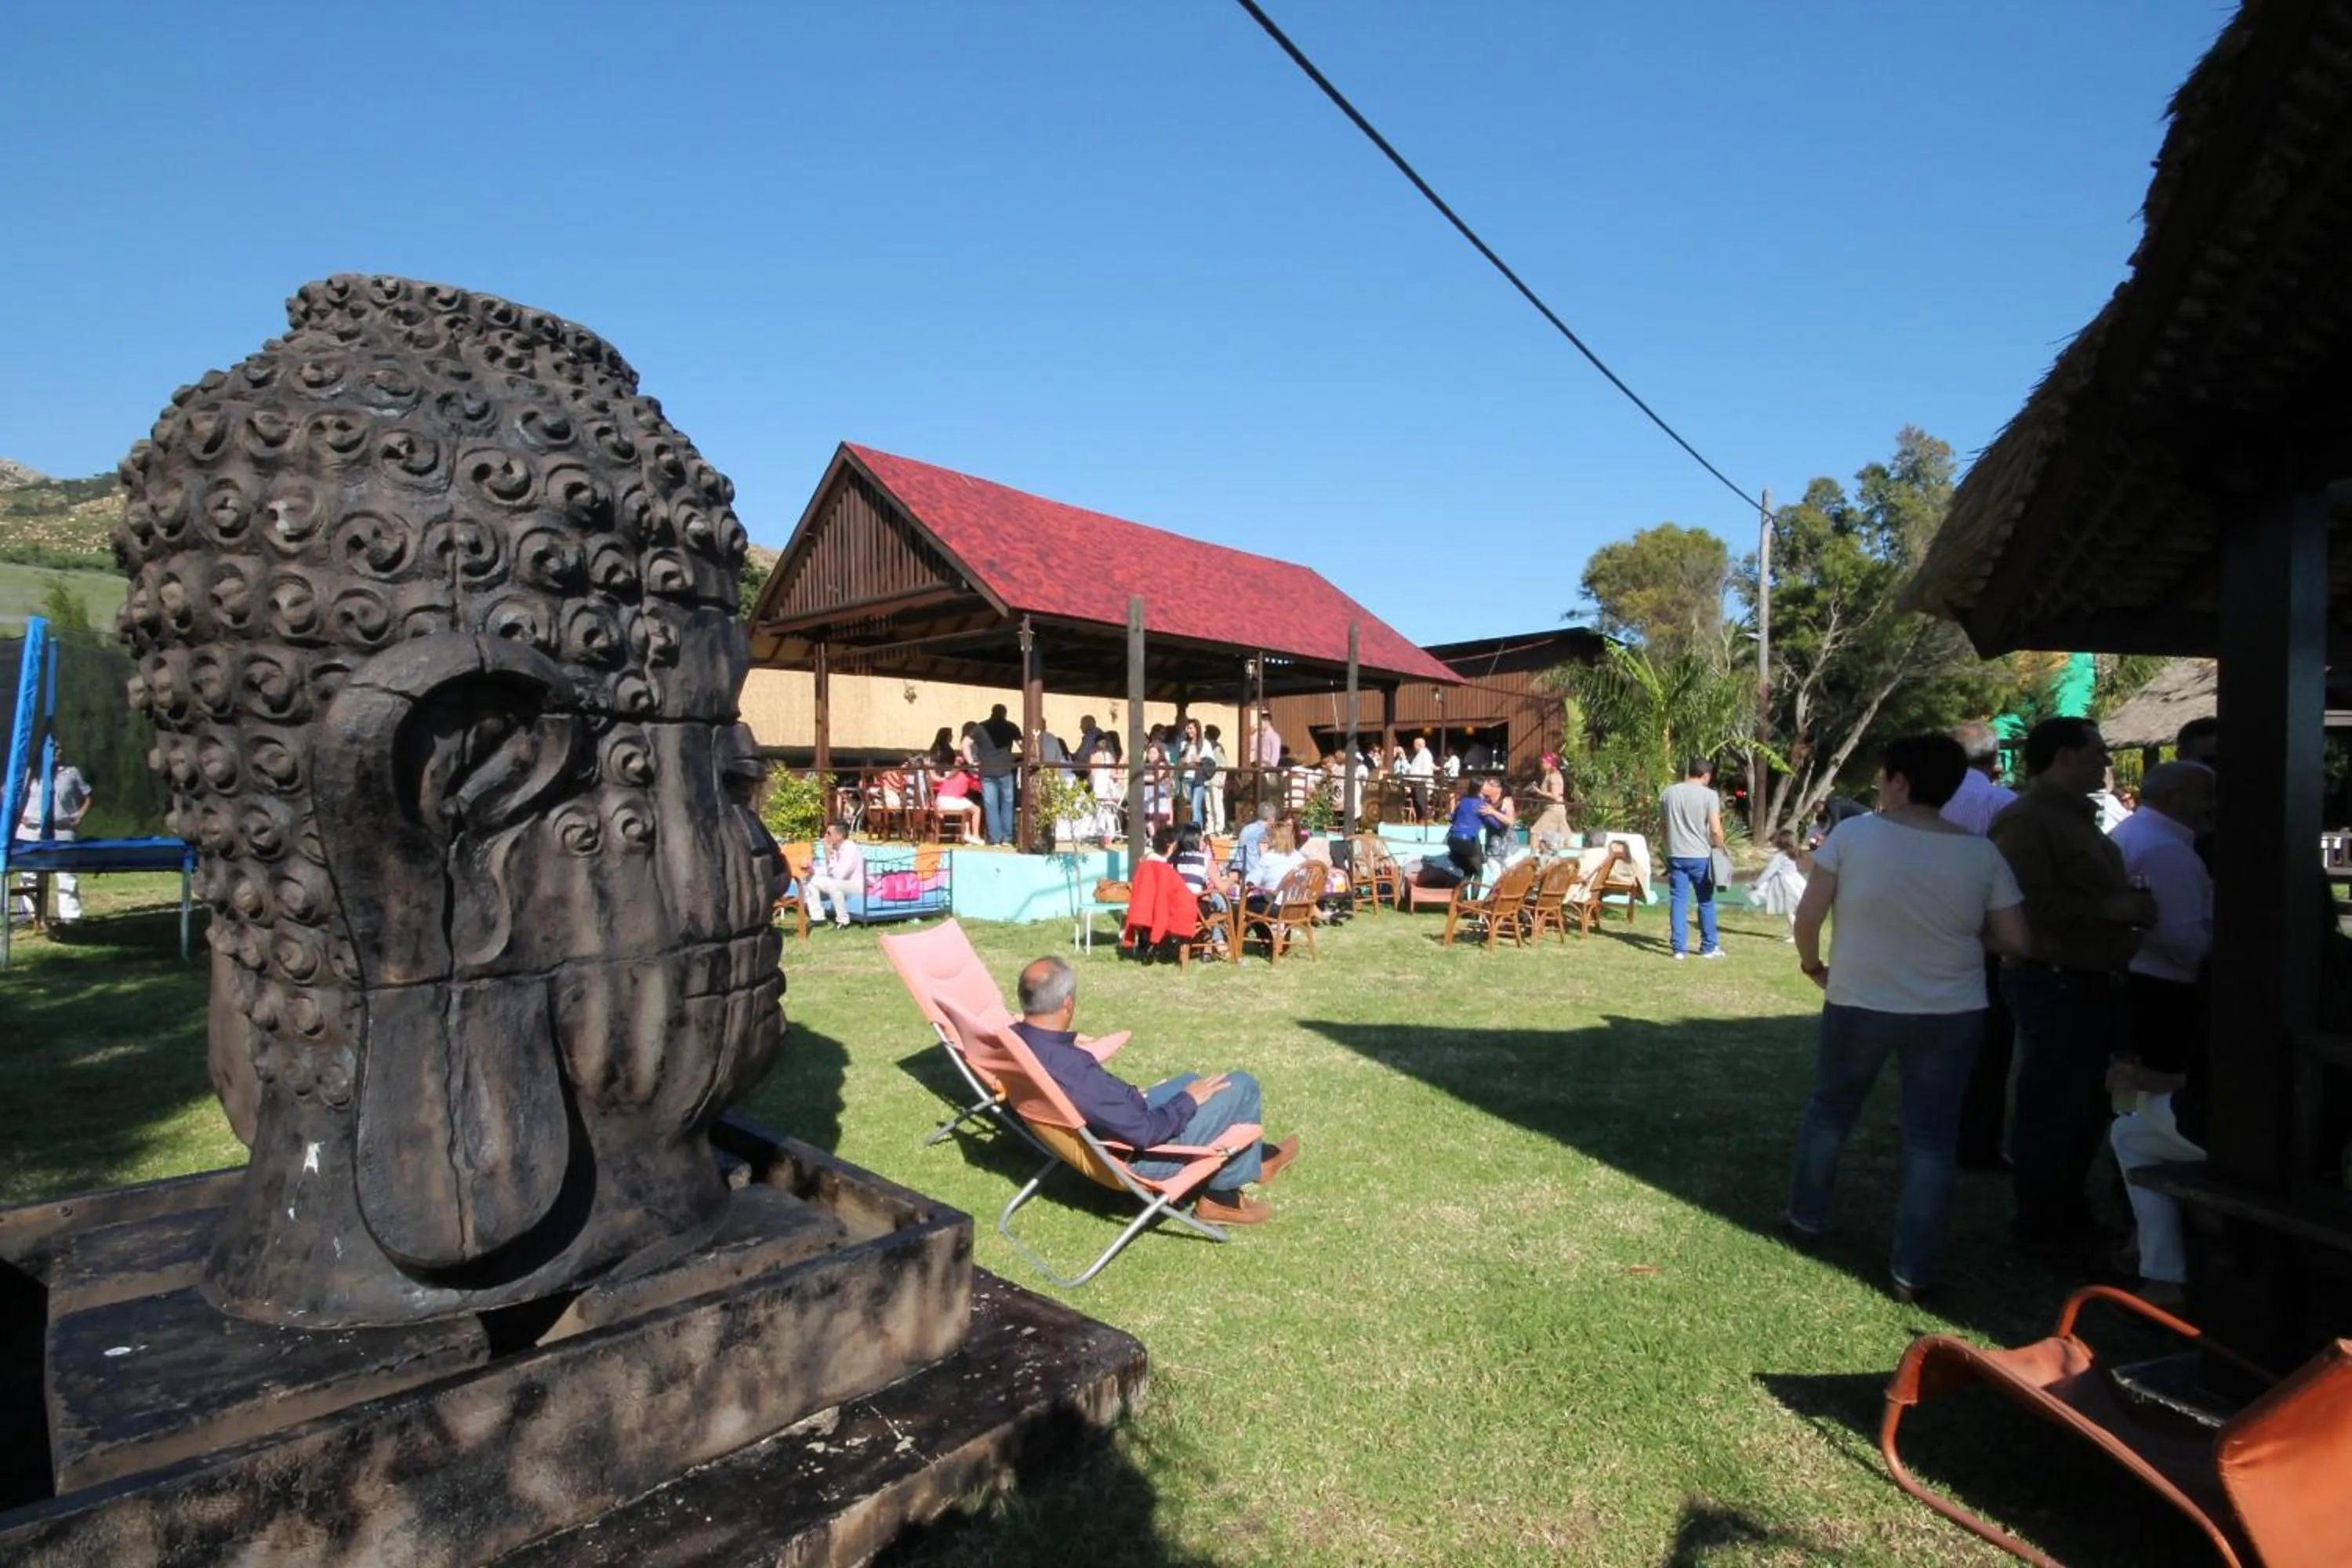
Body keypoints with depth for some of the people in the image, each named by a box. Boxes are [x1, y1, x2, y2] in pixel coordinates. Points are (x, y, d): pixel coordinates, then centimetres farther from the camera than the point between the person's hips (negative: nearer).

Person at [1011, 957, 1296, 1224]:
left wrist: (1130, 1096, 14)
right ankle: (1222, 1198, 18)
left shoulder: (1015, 1039, -10)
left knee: (1190, 1082, 27)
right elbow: (1146, 1132, -30)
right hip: (1136, 1154, -9)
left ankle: (1256, 1159, 42)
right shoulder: (1072, 1068, -37)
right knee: (1241, 1086, -2)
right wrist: (1189, 1101, -13)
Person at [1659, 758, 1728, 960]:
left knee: (1678, 901, 4)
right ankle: (1709, 947, 19)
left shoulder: (1668, 793, 5)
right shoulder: (1709, 795, -7)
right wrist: (1719, 847, 5)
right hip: (1701, 856, -3)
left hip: (1676, 856, 3)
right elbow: (1715, 830, -13)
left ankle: (1679, 948, 2)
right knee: (1706, 902, 11)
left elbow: (1662, 827, 11)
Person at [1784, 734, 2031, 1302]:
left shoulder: (1853, 834, -12)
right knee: (1931, 1138, 10)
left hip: (1857, 1005, -1)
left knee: (1829, 1112, 19)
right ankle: (1912, 1272, 15)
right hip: (1951, 1014, 1)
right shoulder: (1982, 853, -5)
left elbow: (1808, 914, -12)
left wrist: (1812, 964, 6)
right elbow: (2015, 941, -3)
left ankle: (1806, 1218, 34)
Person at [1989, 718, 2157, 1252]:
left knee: (2087, 1105, 17)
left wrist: (2132, 907, 15)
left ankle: (2068, 1209, 31)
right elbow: (2029, 905, -26)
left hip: (2095, 982, 10)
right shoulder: (2026, 821, -16)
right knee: (2051, 1106, -1)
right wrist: (2109, 909, -22)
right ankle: (2040, 1221, 12)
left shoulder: (2079, 817, 18)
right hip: (2055, 984, -10)